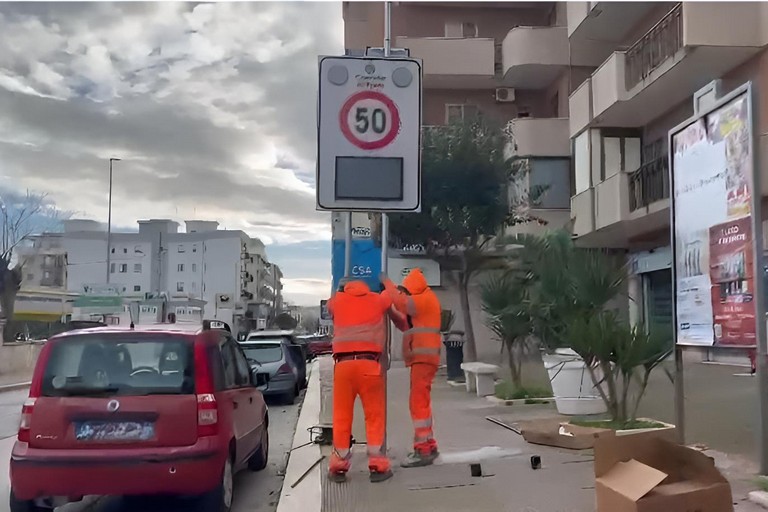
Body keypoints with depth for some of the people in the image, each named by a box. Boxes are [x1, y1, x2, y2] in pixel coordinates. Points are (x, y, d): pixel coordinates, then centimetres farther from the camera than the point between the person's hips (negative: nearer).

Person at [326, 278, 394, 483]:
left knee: (342, 416, 9)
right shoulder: (377, 300, 19)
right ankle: (378, 466, 4)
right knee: (375, 415, 6)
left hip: (343, 363, 1)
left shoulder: (338, 300, 20)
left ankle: (338, 466, 12)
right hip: (368, 362, -1)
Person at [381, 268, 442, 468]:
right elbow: (406, 325, 18)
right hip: (419, 359, 10)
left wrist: (387, 283, -11)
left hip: (424, 358, -10)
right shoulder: (420, 301, 21)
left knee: (418, 402, -13)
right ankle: (429, 445, 25)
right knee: (421, 402, 16)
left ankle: (423, 451, -13)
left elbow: (403, 302, -24)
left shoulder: (427, 298, -8)